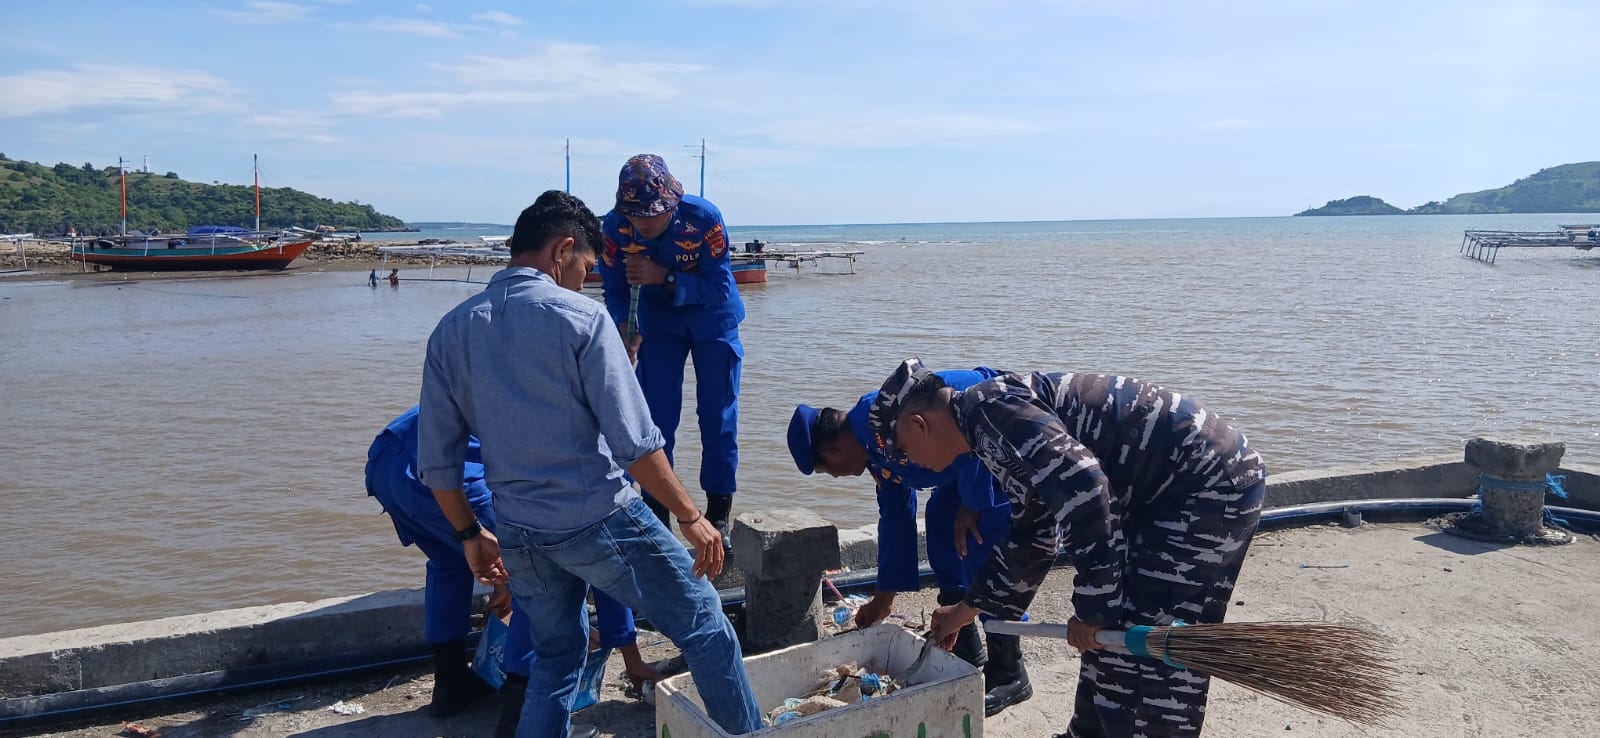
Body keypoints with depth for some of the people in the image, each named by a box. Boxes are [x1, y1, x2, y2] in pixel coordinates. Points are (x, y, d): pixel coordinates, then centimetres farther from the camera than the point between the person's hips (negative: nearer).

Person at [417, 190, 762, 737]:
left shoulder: (452, 331, 4)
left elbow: (437, 460, 6)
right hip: (599, 521, -6)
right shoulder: (580, 317, -12)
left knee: (555, 657, 24)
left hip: (520, 535, 6)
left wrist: (470, 535, 18)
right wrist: (691, 518, -8)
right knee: (704, 626, 10)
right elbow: (635, 443, -16)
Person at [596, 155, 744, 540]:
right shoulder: (615, 227, -23)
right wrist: (624, 327, -34)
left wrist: (664, 277, -39)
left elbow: (719, 287, -27)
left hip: (712, 318, -1)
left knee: (717, 415, 1)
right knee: (657, 416, -1)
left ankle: (719, 510, 13)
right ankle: (655, 511, 10)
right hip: (658, 322, 2)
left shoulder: (704, 218, -29)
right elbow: (614, 290, -13)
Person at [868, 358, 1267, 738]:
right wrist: (964, 611, 34)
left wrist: (1092, 606, -22)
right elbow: (1031, 537, 26)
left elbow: (1081, 486, -30)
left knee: (1147, 648, -7)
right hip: (1166, 491, 10)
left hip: (1210, 483, -10)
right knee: (1109, 633, 17)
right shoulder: (995, 433, 15)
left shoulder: (986, 406, -18)